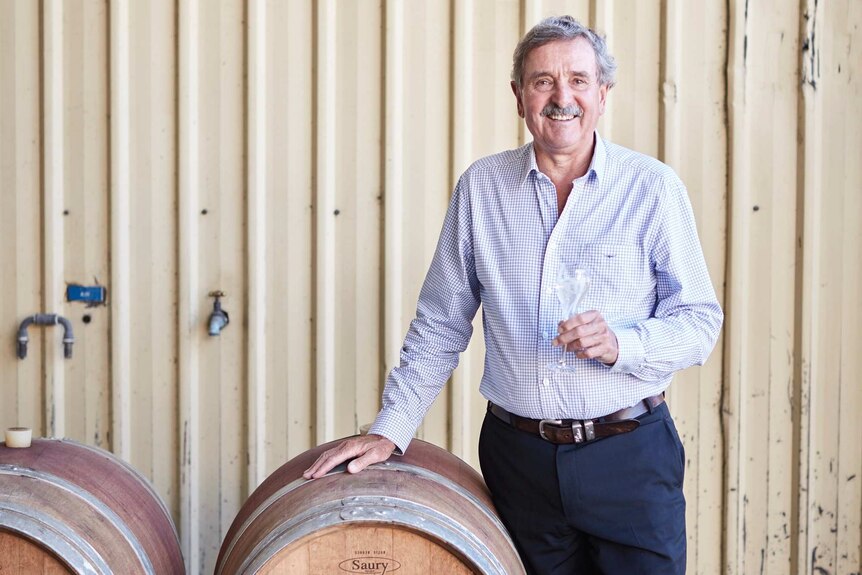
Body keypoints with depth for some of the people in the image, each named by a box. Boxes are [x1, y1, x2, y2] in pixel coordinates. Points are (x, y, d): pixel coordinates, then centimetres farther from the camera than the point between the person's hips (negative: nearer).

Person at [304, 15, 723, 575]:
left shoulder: (652, 186, -3)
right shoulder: (481, 187, 4)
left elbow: (699, 321, -3)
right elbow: (440, 326, 10)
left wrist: (620, 343, -21)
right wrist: (390, 428, 4)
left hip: (631, 457, -2)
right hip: (519, 457, 2)